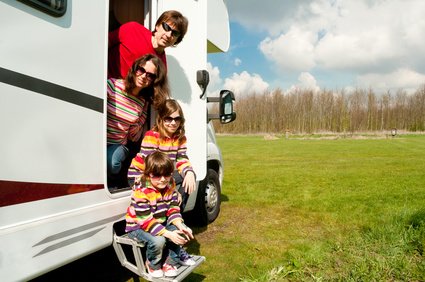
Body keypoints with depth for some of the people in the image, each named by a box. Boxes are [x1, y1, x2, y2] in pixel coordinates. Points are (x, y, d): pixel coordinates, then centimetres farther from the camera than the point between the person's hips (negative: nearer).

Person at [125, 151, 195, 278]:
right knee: (158, 240, -32)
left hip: (160, 223, 7)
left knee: (182, 232, -12)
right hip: (138, 227, -6)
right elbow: (146, 221, -30)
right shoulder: (141, 192, -28)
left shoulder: (170, 187, -6)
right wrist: (168, 234, -35)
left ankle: (170, 262, 8)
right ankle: (153, 265, 0)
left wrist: (180, 226, -23)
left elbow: (173, 209, -3)